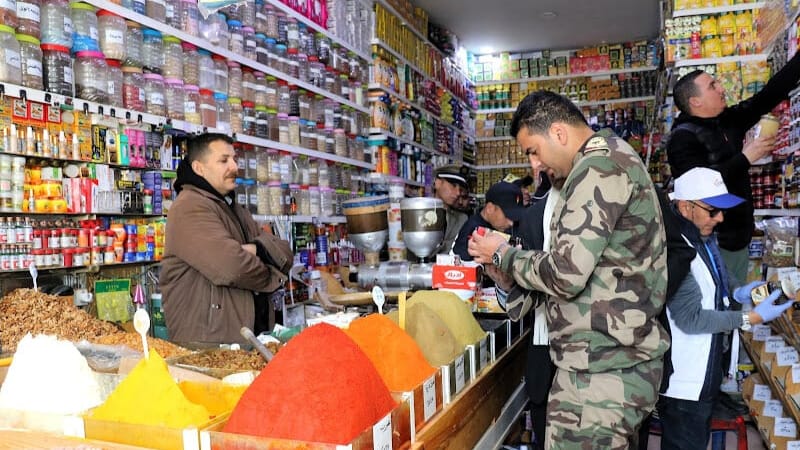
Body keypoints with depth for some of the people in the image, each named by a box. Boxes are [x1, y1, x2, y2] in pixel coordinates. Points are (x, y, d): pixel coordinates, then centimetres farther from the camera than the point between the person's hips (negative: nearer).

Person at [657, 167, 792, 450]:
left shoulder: (705, 237, 4)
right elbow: (690, 318, -23)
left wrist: (737, 291, 1)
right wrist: (753, 318, -21)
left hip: (705, 370, 10)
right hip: (684, 381, -10)